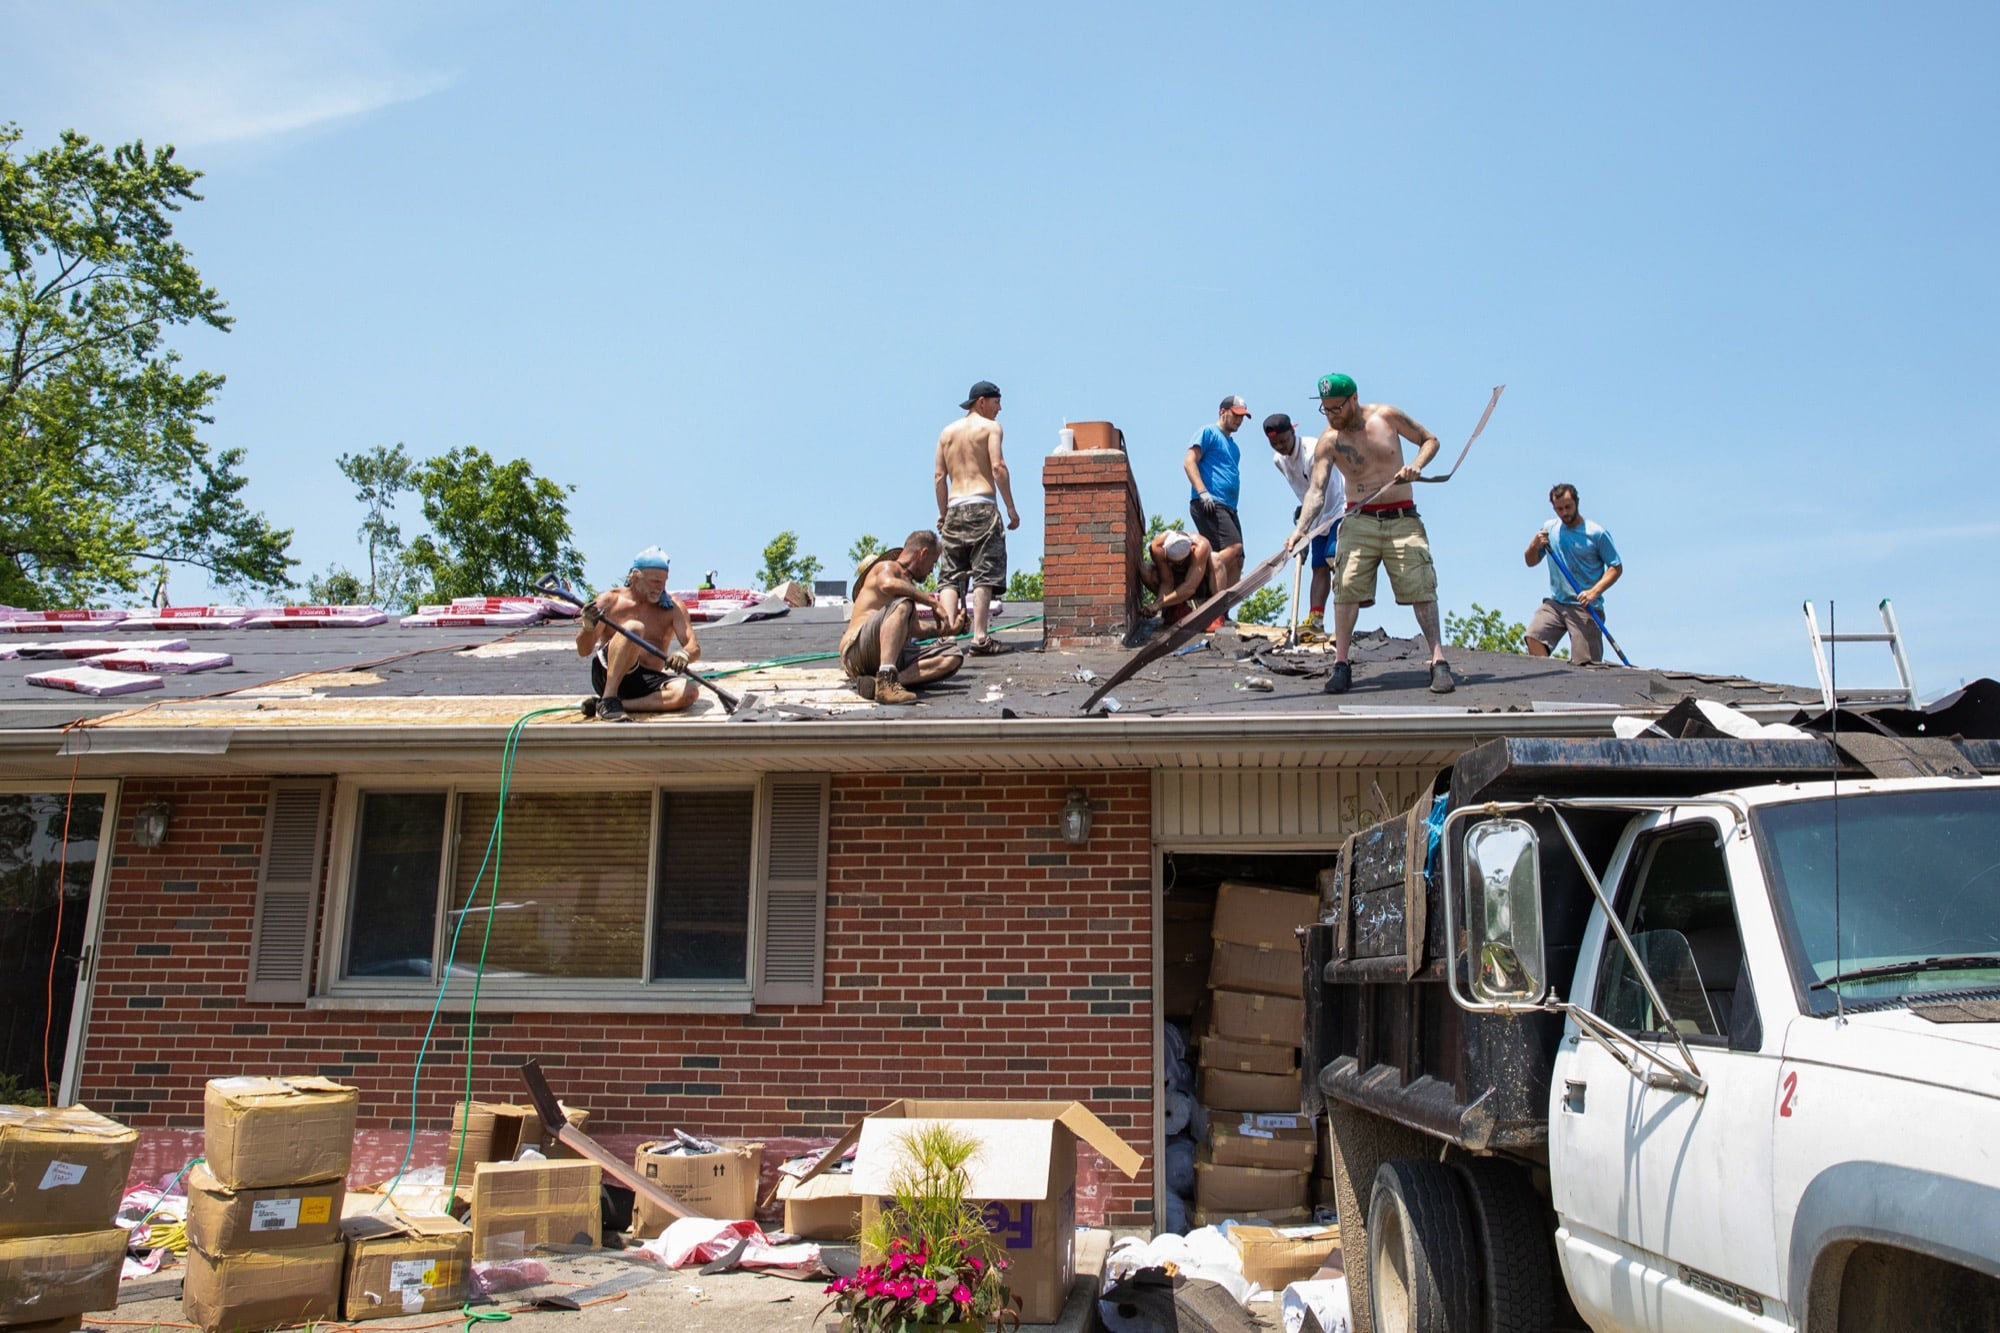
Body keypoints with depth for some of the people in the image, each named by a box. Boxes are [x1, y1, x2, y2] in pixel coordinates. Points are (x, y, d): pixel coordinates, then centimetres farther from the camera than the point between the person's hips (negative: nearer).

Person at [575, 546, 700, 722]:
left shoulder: (671, 607, 6)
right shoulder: (610, 600, 1)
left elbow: (694, 647, -4)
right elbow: (583, 651, -4)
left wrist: (684, 654, -29)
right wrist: (588, 628, -27)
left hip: (648, 681, 3)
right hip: (607, 673, -3)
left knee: (687, 691, -29)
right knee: (633, 628, -30)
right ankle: (608, 701, -28)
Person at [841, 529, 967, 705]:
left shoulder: (906, 581, 28)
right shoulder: (887, 567, 1)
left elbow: (911, 628, 39)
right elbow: (887, 584, -25)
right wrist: (932, 602, -19)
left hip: (893, 659, 9)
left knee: (953, 657, -6)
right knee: (902, 605, -30)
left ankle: (880, 682, -27)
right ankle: (886, 681, -46)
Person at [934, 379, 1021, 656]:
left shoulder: (947, 432, 18)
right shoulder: (990, 427, 3)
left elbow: (939, 475, 13)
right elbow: (997, 467, -9)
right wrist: (1011, 509, -7)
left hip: (954, 508, 5)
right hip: (981, 505, -5)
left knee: (950, 574, 5)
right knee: (985, 572, -6)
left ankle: (948, 627, -11)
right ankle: (980, 637, -13)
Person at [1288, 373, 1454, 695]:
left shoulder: (1387, 416, -2)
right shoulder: (1328, 442, -4)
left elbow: (1430, 440, 9)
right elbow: (1316, 490, -13)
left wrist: (1417, 465, -12)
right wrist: (1300, 528, -29)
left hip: (1402, 519, 0)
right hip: (1360, 521, 0)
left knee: (1421, 587, -8)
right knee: (1347, 587, -12)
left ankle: (1439, 662, -7)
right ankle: (1341, 665, -7)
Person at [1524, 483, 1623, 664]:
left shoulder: (1597, 534, -2)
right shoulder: (1548, 528, 10)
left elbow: (1616, 568, -1)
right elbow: (1531, 562, 18)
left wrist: (1594, 592, -16)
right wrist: (1534, 545, -5)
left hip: (1585, 608, -3)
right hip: (1554, 603, 3)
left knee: (1585, 665, -8)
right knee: (1533, 637, -21)